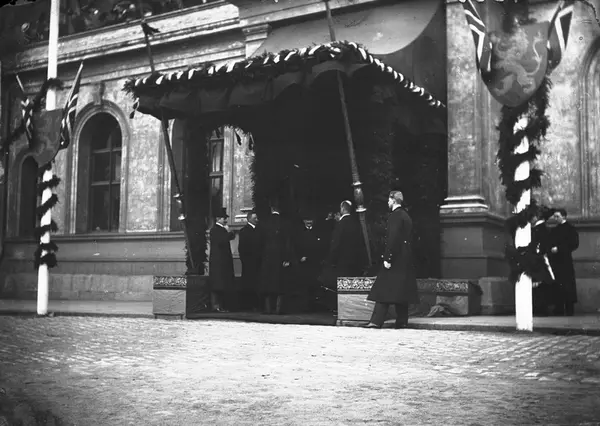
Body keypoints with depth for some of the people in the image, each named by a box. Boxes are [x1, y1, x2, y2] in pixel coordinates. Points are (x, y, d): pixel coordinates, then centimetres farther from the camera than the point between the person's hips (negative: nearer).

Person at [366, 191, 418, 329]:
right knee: (401, 290, 10)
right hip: (405, 258, 9)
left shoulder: (395, 215, -12)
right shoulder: (406, 215, 15)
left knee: (385, 290, -8)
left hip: (396, 258, -9)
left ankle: (377, 321, -9)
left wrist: (387, 258, -20)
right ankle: (402, 321, 12)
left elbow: (393, 238, -20)